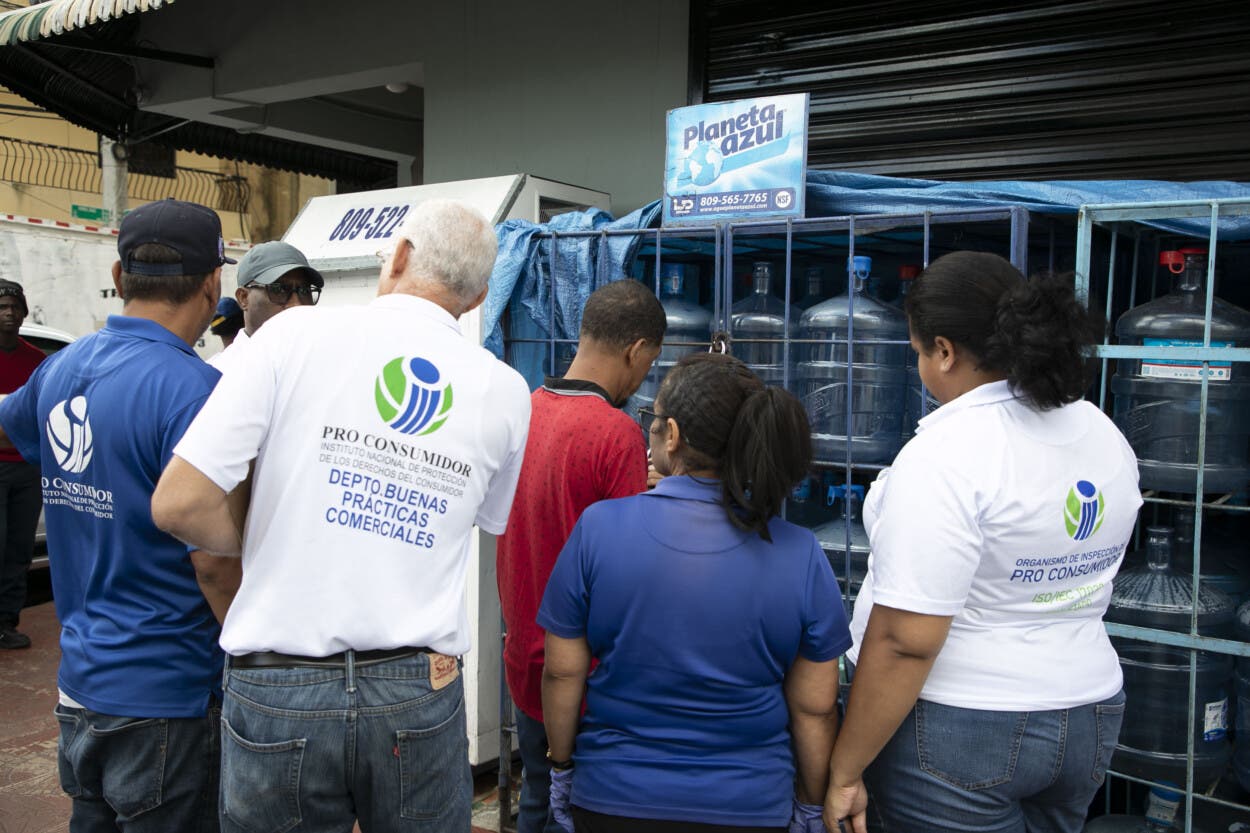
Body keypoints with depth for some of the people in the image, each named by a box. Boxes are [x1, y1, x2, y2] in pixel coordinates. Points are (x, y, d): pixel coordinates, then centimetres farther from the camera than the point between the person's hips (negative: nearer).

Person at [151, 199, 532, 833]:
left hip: (278, 689, -1)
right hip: (420, 689, 2)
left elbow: (178, 504, -10)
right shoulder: (504, 390, 0)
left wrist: (261, 545, 7)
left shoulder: (296, 334, -8)